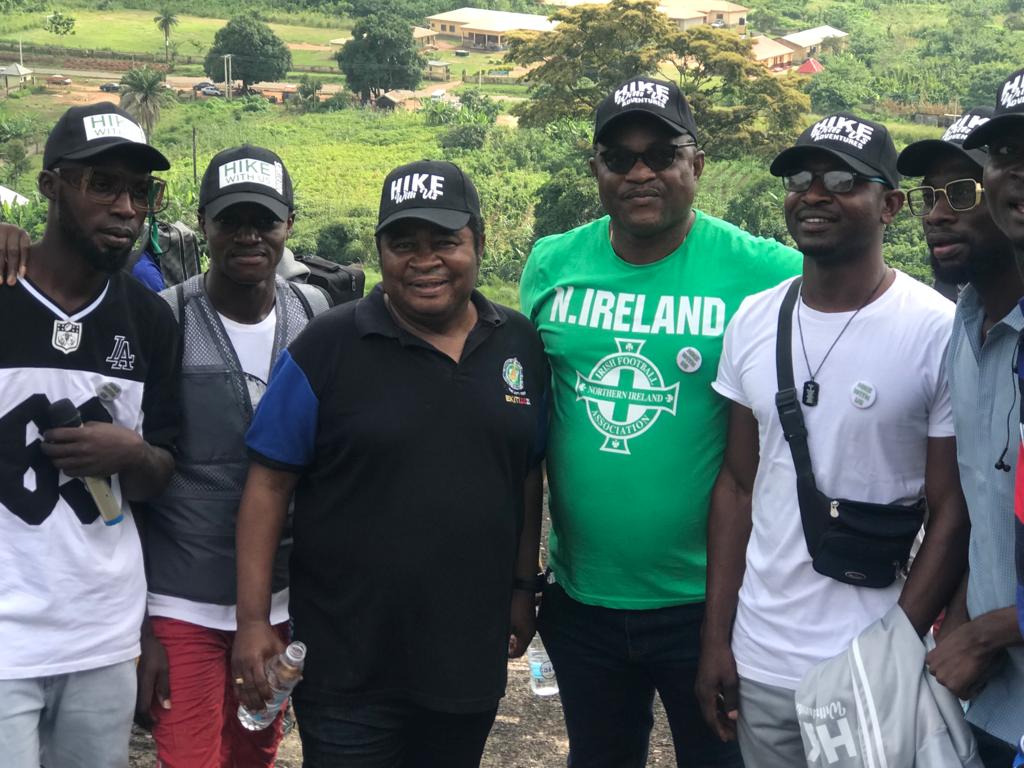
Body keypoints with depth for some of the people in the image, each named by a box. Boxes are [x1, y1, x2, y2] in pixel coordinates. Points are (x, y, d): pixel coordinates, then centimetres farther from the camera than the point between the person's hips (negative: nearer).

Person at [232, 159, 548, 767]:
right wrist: (253, 619, -11)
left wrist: (524, 587, 13)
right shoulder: (328, 348, -9)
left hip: (473, 659, 4)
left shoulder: (520, 345, 2)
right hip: (347, 666, -3)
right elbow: (270, 484, -8)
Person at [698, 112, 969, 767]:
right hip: (758, 664, 4)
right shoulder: (754, 320, 3)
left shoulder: (941, 332, -11)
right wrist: (716, 637, 5)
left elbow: (954, 514, -9)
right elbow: (738, 484, 8)